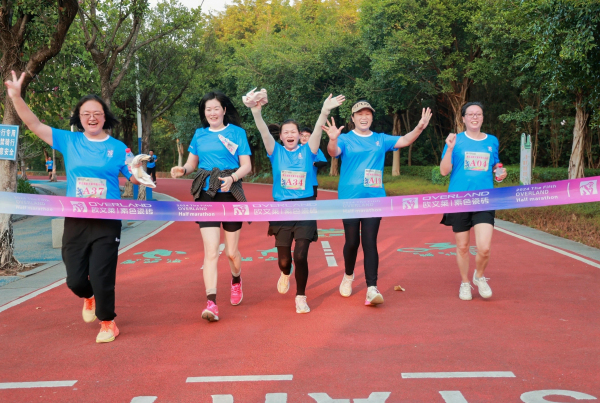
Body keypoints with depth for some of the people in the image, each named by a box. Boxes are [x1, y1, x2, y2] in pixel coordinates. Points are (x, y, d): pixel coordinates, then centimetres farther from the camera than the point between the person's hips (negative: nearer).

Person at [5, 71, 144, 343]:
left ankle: (108, 322, 22)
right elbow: (34, 125, 2)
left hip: (107, 223, -2)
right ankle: (89, 297, 43)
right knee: (75, 279, 6)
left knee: (101, 277, -3)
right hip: (75, 222, 2)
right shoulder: (69, 141, 5)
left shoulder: (117, 147, 2)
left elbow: (135, 179, 3)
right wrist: (16, 97, -9)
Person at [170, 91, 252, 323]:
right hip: (206, 196, 1)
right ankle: (211, 303, -12)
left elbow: (246, 166, -2)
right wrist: (181, 170, -8)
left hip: (230, 194, -1)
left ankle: (236, 280, 41)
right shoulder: (200, 134, 10)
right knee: (211, 251, -11)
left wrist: (232, 178, -22)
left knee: (231, 252, 9)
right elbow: (192, 162, 16)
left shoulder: (237, 132, 2)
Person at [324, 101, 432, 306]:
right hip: (349, 198, -1)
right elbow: (333, 152, -18)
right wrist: (333, 139, -41)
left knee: (370, 242, -3)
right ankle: (348, 276, 32)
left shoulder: (381, 140, 10)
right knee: (352, 241, 5)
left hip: (374, 199, 2)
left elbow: (404, 141, 1)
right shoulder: (345, 139, 1)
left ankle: (372, 288, -6)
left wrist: (419, 128, -18)